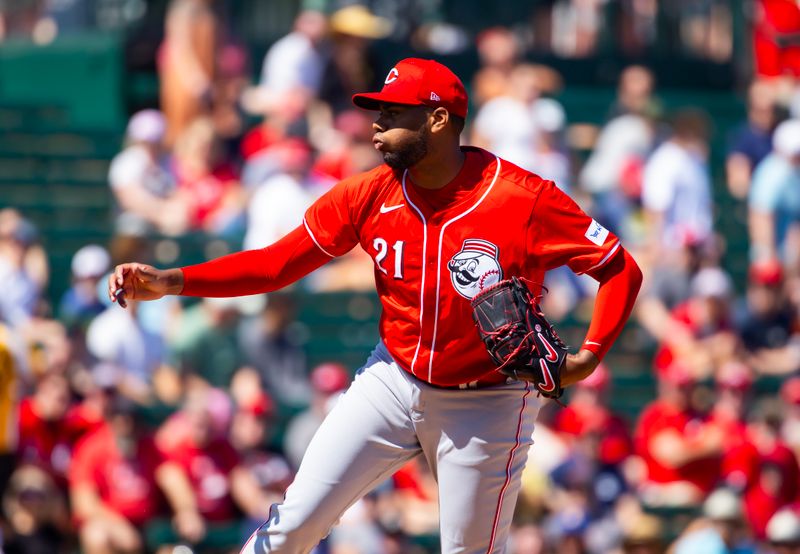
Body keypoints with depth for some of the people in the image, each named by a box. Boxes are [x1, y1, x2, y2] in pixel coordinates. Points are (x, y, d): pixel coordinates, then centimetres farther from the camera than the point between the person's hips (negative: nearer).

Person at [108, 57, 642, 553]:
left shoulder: (526, 199, -19)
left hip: (487, 403, -4)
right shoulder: (368, 196, -7)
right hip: (393, 382, 4)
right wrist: (170, 281, -15)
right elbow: (276, 263, -5)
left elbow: (622, 271, -13)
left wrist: (589, 356, -25)